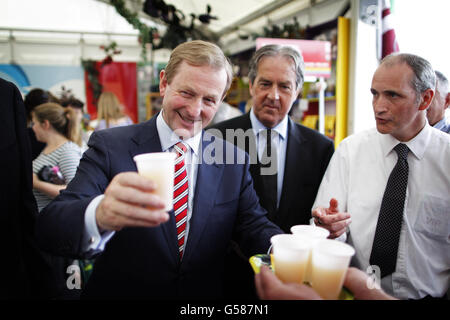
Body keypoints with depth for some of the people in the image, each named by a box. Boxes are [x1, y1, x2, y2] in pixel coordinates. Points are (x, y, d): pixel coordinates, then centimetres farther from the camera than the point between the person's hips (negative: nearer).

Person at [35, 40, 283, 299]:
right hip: (121, 291, 0)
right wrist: (99, 215, -43)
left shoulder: (234, 162, -4)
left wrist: (281, 250, -26)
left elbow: (255, 225, -5)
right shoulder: (109, 146, -13)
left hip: (205, 294, 1)